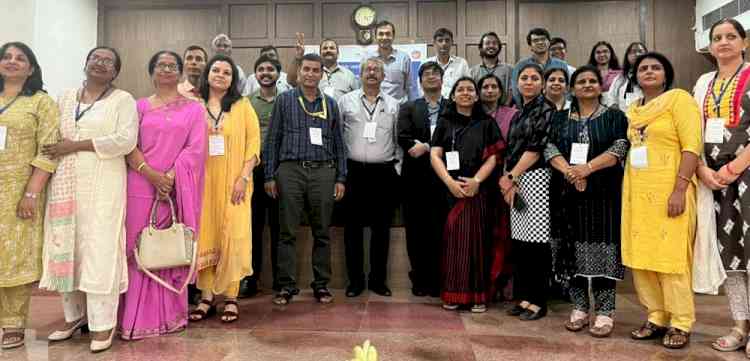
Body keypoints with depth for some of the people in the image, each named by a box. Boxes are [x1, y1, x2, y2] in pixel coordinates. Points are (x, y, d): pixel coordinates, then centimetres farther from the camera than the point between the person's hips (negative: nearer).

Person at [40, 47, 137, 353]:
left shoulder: (122, 99, 0)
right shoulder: (66, 98, 17)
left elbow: (126, 140, -12)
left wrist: (76, 145, -12)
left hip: (102, 184, -5)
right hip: (66, 184, 5)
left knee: (99, 249, -5)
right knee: (67, 248, 7)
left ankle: (103, 323, 3)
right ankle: (75, 314, 22)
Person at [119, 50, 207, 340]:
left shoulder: (194, 108, 8)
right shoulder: (140, 106, 11)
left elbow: (196, 148, -2)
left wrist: (170, 177, -12)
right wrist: (150, 174, -14)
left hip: (178, 189, -1)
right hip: (142, 185, 1)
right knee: (140, 249, 2)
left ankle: (170, 314, 13)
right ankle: (138, 318, 11)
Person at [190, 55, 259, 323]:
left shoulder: (242, 105, 4)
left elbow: (254, 141, -1)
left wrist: (243, 177, -10)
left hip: (233, 182, -1)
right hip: (202, 181, 2)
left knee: (232, 236, -1)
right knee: (205, 236, 4)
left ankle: (231, 298, 7)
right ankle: (206, 297, 13)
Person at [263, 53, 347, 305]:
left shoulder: (330, 104, 12)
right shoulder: (284, 100, 7)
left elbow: (338, 143, 12)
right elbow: (272, 139, 5)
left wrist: (341, 178, 5)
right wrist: (270, 176, -2)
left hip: (323, 172, 2)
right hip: (290, 170, -1)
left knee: (322, 232, 6)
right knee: (287, 232, 2)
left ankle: (321, 284, 17)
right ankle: (286, 285, 11)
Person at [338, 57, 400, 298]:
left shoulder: (393, 105, 11)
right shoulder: (346, 101, 7)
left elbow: (398, 139, 14)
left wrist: (396, 163, 5)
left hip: (383, 173, 1)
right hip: (354, 171, -1)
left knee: (381, 228, 5)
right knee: (353, 227, 3)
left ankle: (378, 280, 17)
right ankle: (355, 280, 14)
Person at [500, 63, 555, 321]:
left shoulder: (546, 109, -3)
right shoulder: (518, 114, 19)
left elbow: (536, 148, -11)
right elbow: (510, 151, 14)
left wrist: (511, 177, -9)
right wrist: (507, 179, -2)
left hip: (536, 178, -7)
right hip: (516, 182, 7)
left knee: (536, 240, -6)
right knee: (519, 241, 8)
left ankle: (538, 302, 4)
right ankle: (525, 297, 17)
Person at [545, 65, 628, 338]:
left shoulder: (614, 117, 8)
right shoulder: (559, 118, 14)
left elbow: (619, 148, -7)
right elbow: (549, 148, 1)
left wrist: (588, 167, -20)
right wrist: (568, 170, -18)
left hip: (603, 193, -2)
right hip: (567, 193, 2)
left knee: (602, 248, -5)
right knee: (573, 249, 3)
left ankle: (605, 312, 2)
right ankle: (579, 307, 14)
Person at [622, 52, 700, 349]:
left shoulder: (679, 99, -2)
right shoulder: (632, 109, 16)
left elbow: (692, 146, -11)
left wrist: (679, 190, -19)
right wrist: (627, 191, 13)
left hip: (668, 191, -6)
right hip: (637, 193, 6)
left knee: (670, 257, -2)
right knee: (640, 258, 7)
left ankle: (681, 324, 11)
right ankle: (657, 318, 20)